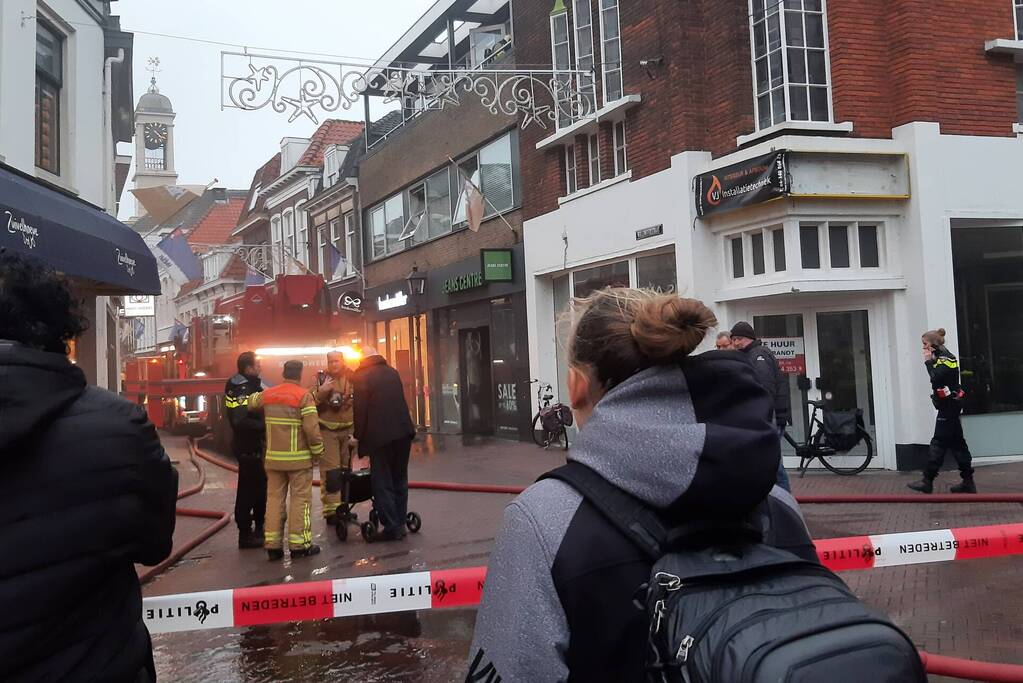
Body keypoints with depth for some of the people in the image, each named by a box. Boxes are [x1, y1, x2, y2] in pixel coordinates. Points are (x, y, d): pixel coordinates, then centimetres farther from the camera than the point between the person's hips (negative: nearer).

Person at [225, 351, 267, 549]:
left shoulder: (253, 385, 12)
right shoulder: (240, 390, -19)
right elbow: (241, 421, -29)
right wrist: (264, 427, -23)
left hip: (256, 446, 10)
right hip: (247, 448, -10)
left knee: (260, 487, 19)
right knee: (248, 490, -2)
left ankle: (259, 527, 33)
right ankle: (245, 534, 6)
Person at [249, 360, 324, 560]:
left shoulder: (267, 395, 6)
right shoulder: (304, 396, -11)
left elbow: (250, 403, 26)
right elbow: (312, 428, -17)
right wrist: (318, 451, -5)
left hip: (273, 458, 5)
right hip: (299, 458, -5)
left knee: (274, 499, 10)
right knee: (300, 499, 2)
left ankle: (273, 545, 12)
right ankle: (299, 545, 4)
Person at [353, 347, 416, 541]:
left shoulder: (362, 377, -6)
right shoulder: (392, 372, 12)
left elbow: (360, 409, -8)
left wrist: (358, 436, -1)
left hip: (380, 436, -6)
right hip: (403, 432, 6)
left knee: (383, 483, 1)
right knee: (399, 480, 15)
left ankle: (391, 527, -1)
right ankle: (400, 523, 19)